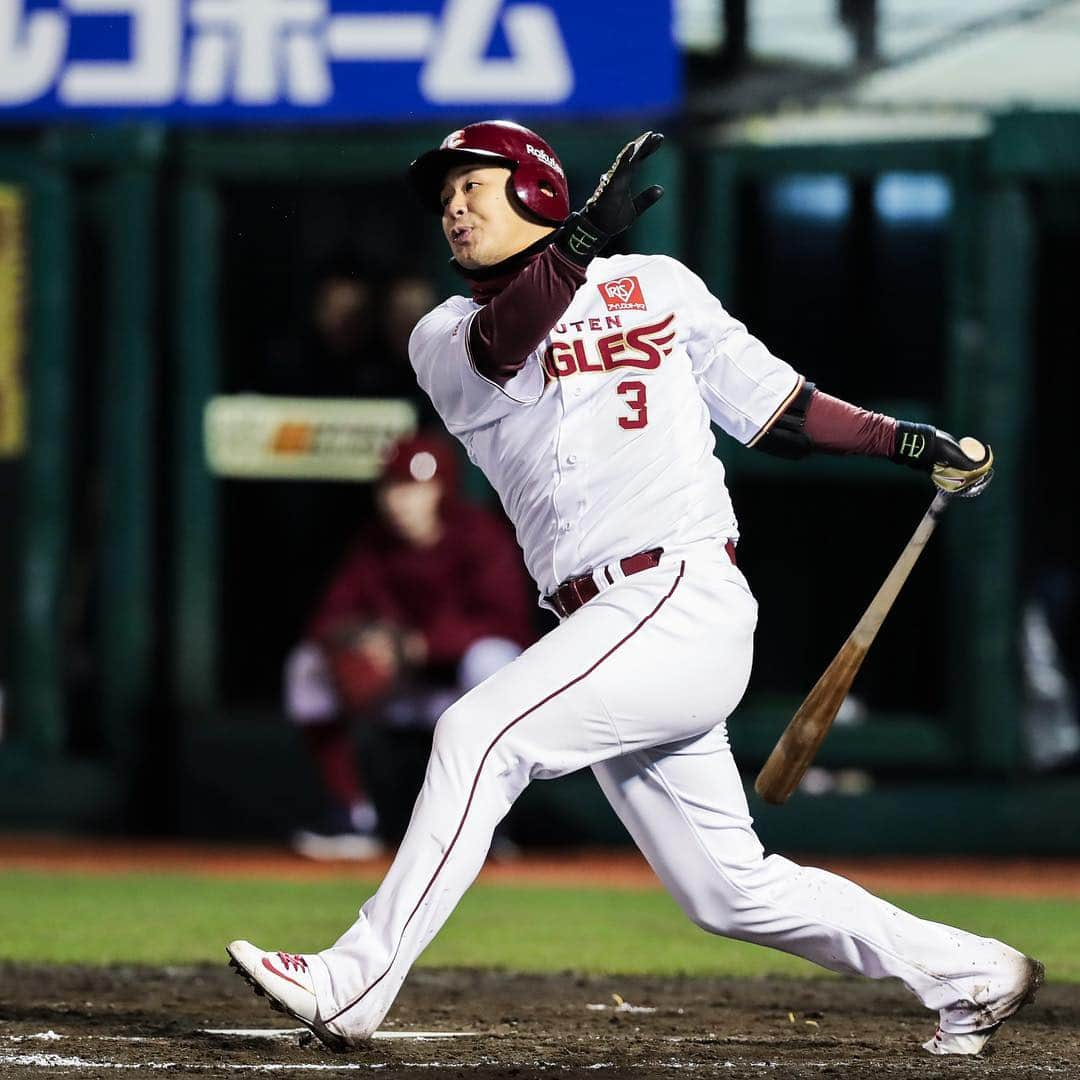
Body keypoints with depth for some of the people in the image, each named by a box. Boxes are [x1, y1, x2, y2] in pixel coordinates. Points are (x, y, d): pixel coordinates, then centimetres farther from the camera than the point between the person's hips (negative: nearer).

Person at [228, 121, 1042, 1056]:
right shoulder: (447, 339, 13)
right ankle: (968, 973, 19)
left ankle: (355, 984, -18)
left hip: (684, 600, -5)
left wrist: (903, 439, 8)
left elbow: (770, 405, 18)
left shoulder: (658, 286, 11)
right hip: (610, 626, 5)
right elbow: (500, 349, -11)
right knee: (726, 889, 6)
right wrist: (581, 241, -23)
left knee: (481, 735, -20)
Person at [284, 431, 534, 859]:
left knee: (488, 658, -38)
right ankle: (354, 819, -7)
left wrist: (415, 645, -38)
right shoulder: (375, 544, 0)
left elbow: (503, 625, -28)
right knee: (307, 666, -10)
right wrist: (341, 643, -29)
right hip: (404, 691, 5)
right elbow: (333, 614, -3)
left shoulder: (482, 538, -17)